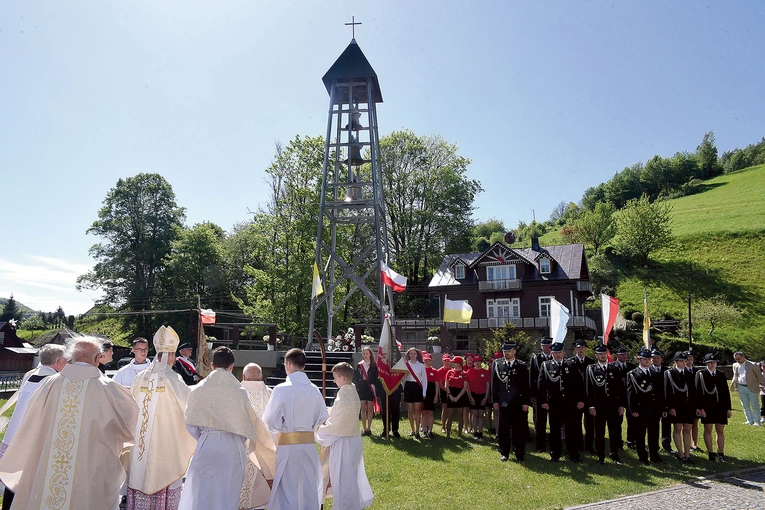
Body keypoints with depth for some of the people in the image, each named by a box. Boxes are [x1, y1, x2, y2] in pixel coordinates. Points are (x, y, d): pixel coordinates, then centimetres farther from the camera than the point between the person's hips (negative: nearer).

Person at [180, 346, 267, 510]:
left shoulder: (198, 390, -4)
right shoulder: (239, 392, -8)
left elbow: (190, 424, 1)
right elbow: (251, 422, -1)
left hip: (206, 446, 1)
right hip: (232, 449, -1)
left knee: (201, 494, 11)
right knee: (228, 495, 11)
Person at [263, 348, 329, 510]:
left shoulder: (282, 389, -12)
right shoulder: (314, 390, 0)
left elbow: (269, 421, -9)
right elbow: (323, 419, 5)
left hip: (287, 444, -4)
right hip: (309, 443, 4)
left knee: (287, 490, 5)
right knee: (310, 489, 14)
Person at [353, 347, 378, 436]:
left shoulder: (374, 365, 0)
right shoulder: (359, 365, 6)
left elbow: (376, 378, -3)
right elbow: (356, 378, 7)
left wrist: (375, 391, -9)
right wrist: (357, 388, -1)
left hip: (370, 388, -2)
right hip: (361, 387, 2)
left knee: (370, 409, 3)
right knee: (363, 409, 4)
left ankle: (369, 428, 11)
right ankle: (364, 429, 9)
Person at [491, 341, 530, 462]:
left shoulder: (522, 366, 2)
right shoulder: (497, 364, 5)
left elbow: (526, 385, 2)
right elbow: (494, 384, 6)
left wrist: (526, 402, -3)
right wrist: (495, 401, 2)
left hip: (518, 403, -1)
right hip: (503, 403, 1)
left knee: (519, 429, 5)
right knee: (503, 429, 5)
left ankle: (520, 455, 17)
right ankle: (504, 453, 19)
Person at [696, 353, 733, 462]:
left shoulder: (721, 375, 9)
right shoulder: (700, 374, -3)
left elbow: (726, 392, 11)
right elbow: (698, 392, -7)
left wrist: (729, 408, 7)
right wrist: (701, 408, -13)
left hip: (721, 407, 3)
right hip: (707, 407, -3)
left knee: (720, 431, 8)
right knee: (708, 430, 3)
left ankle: (721, 454, 18)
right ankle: (711, 453, 13)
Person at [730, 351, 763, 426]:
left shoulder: (752, 365, -9)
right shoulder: (735, 365, 7)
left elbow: (759, 376, -1)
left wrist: (758, 385, -2)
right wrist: (733, 384, 7)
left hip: (752, 388, -5)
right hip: (741, 388, 5)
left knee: (755, 406, 5)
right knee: (745, 405, 9)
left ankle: (757, 421, 14)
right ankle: (750, 420, 19)